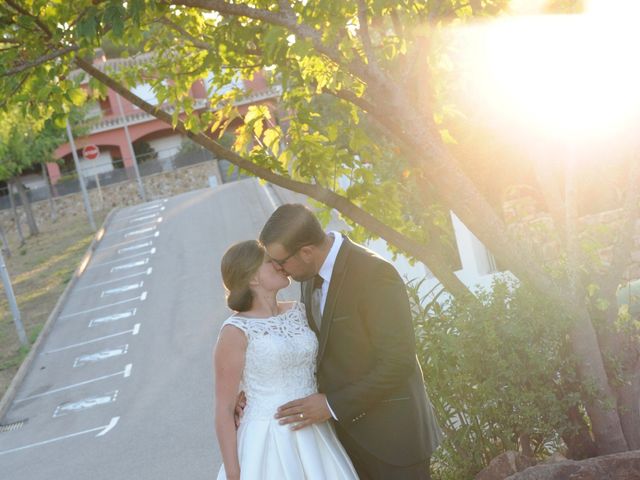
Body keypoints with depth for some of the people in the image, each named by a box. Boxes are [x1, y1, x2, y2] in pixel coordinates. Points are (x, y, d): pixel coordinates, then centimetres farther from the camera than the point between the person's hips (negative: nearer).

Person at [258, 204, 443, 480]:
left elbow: (398, 362, -24)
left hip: (391, 431, -7)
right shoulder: (313, 272, 1)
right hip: (348, 428, 7)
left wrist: (333, 405, -21)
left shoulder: (374, 274, -24)